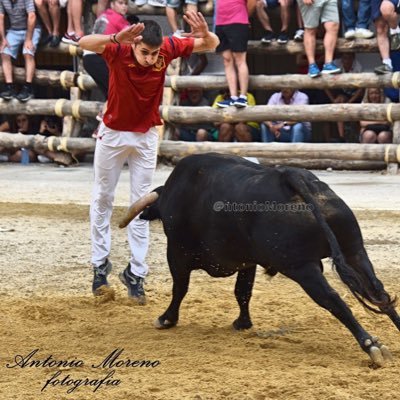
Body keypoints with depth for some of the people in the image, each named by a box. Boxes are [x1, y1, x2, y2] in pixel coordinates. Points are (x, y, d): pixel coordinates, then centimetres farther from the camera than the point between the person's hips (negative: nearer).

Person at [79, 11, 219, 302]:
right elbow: (84, 43, -45)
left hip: (146, 136, 1)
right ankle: (100, 264, 22)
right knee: (103, 199, 10)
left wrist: (205, 34, -38)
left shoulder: (168, 48, -19)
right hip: (113, 133, -1)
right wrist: (116, 38, -65)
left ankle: (136, 272, 6)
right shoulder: (119, 49, -26)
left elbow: (212, 45, -13)